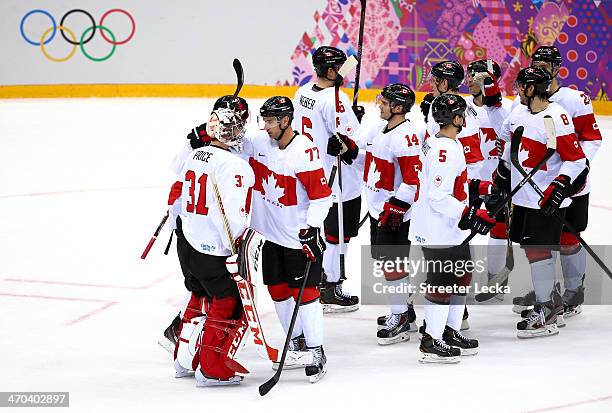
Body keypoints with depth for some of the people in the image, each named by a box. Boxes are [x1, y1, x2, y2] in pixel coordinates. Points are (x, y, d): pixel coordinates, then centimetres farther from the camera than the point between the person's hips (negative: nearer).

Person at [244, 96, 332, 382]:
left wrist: (311, 229, -22)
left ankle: (315, 350, -1)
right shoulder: (259, 143, -1)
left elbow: (321, 195, -18)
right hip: (269, 231, 7)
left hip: (300, 233, -7)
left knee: (304, 291, -7)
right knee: (278, 289, 11)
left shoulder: (305, 151, -20)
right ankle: (296, 341, 26)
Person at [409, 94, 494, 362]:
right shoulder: (445, 150, -23)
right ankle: (431, 343, 3)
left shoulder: (449, 144, 10)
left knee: (461, 277, 18)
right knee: (442, 283, -4)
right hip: (438, 232, -11)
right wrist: (469, 215, -27)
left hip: (451, 228, 11)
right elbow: (438, 196, -28)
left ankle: (450, 333, 29)